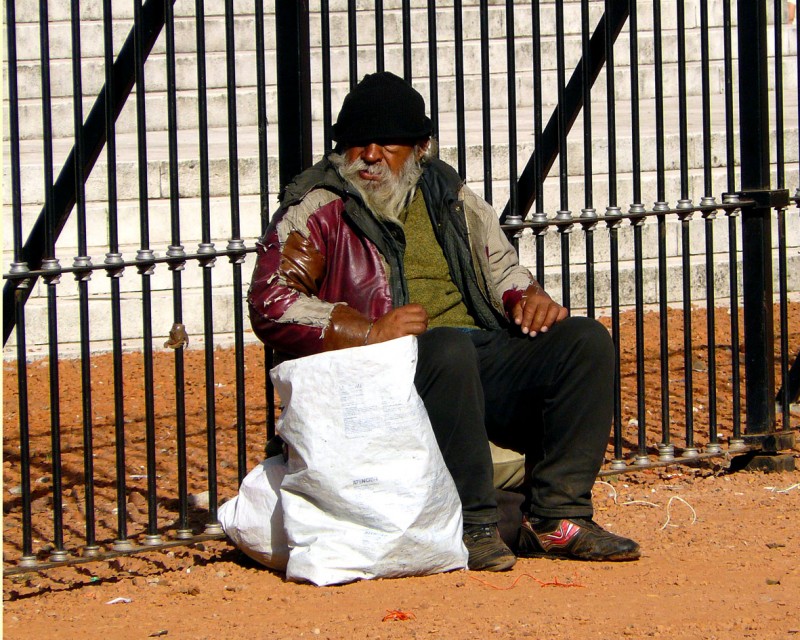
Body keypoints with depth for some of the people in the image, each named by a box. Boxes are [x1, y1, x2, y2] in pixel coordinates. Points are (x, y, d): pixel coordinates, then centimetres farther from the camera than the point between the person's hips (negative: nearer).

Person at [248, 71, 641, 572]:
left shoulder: (454, 201, 22)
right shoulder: (320, 212, 5)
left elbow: (502, 271, 31)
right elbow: (271, 306, -6)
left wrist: (529, 297, 5)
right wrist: (371, 331, -15)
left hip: (482, 361, 6)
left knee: (587, 341, -15)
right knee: (451, 349, -38)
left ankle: (556, 519, -20)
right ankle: (472, 526, -30)